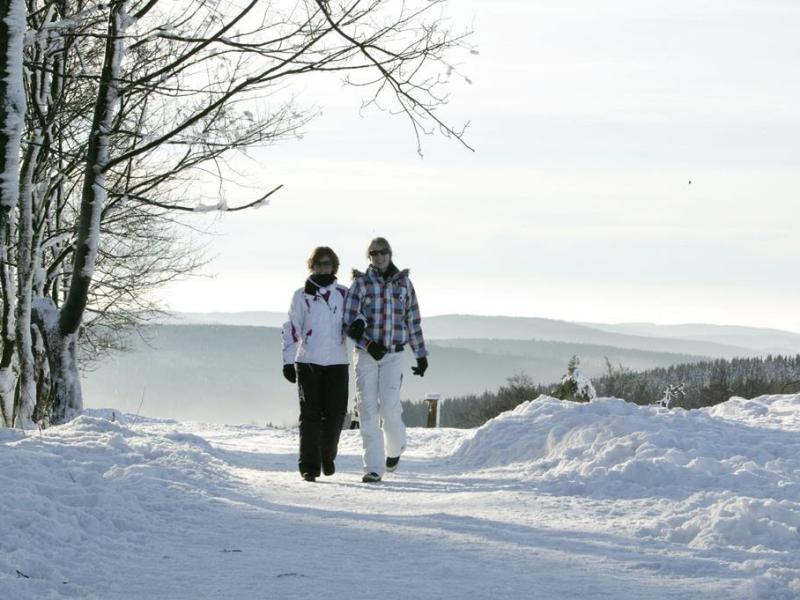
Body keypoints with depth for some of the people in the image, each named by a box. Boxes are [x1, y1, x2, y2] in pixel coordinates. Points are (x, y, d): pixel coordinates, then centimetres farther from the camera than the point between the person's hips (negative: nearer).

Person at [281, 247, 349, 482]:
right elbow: (291, 329, 3)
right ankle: (309, 466, -4)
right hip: (308, 362, -2)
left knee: (335, 413, 1)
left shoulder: (344, 294, 11)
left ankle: (327, 455, 26)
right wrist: (288, 361, -3)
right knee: (310, 414, -5)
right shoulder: (301, 295, 5)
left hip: (337, 362, 2)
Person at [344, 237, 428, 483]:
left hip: (393, 354, 0)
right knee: (368, 409, -6)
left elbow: (413, 320, 13)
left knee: (389, 407, -13)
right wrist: (367, 343, -17)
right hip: (366, 353, 0)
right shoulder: (361, 283, 3)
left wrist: (421, 355, 13)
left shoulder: (403, 283, 8)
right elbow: (349, 319, -3)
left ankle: (395, 447, 19)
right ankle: (374, 467, -2)